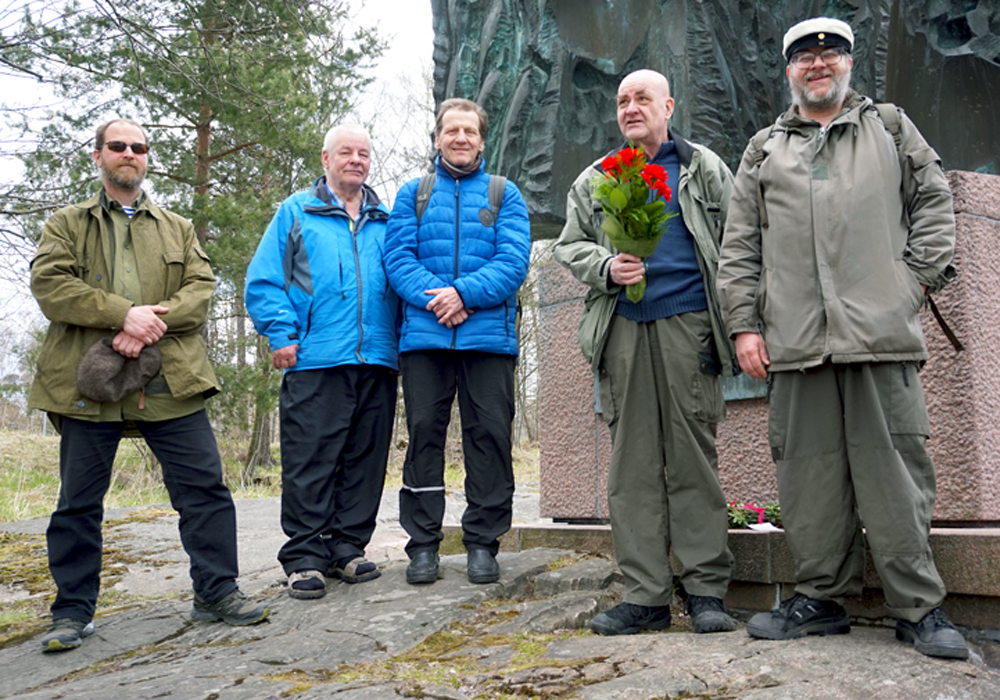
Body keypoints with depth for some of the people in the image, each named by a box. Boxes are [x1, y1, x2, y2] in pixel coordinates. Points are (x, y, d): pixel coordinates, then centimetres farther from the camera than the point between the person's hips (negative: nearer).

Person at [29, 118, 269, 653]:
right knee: (78, 501, 5)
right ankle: (73, 610, 18)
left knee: (204, 485, -2)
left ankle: (216, 592, 9)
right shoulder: (66, 224, 14)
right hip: (88, 382, -1)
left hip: (169, 381, 1)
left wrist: (154, 321, -12)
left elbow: (201, 288, 6)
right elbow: (49, 284, -3)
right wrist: (122, 314, -16)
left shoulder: (178, 228, 21)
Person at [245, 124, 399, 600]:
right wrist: (281, 335, -6)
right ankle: (304, 558, 5)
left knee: (365, 459, 6)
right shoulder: (296, 213, 11)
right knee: (310, 461, -5)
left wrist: (402, 339, 5)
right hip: (315, 362, -3)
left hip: (377, 362, 4)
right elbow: (263, 280, 6)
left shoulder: (387, 221, 20)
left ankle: (347, 549, 17)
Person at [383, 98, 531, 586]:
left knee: (489, 435, 1)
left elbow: (514, 261, -1)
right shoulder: (413, 193, 15)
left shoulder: (504, 194, 12)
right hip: (424, 336, 1)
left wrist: (465, 293, -16)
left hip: (489, 336, 0)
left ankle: (482, 542, 12)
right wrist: (434, 298, -14)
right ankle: (423, 544, 12)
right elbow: (397, 257, 3)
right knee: (424, 433, 2)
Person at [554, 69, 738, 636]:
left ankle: (706, 588, 6)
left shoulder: (705, 169, 14)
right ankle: (646, 594, 7)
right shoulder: (595, 180, 21)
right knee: (633, 461, 1)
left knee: (694, 453, -3)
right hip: (623, 329, 2)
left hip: (687, 322, -2)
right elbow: (570, 245, 18)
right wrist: (606, 268, -4)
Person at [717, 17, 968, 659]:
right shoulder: (764, 151, 18)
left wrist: (921, 275, 1)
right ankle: (823, 596, 16)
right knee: (810, 472, 3)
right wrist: (745, 323, 4)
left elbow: (933, 199, 15)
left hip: (881, 330, -1)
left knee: (893, 468, -2)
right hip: (796, 339, 2)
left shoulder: (890, 128, 18)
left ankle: (918, 606, 9)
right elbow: (739, 248, 13)